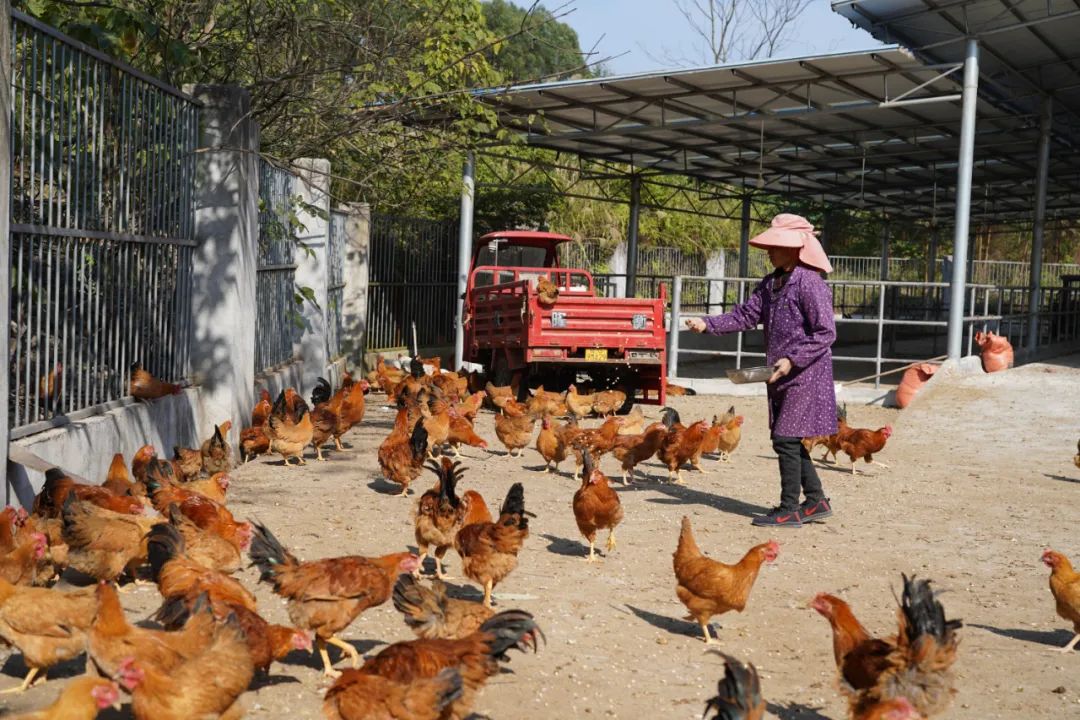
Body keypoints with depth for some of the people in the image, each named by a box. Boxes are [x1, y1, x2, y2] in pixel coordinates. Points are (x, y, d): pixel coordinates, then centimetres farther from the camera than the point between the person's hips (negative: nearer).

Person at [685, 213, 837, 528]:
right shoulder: (771, 283, 11)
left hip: (805, 374, -9)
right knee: (789, 441, 13)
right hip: (782, 375, 9)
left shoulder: (810, 284, -16)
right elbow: (746, 315, 12)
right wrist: (707, 324, 0)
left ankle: (789, 510, 3)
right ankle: (816, 501, 24)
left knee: (786, 440, -7)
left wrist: (792, 359, -24)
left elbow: (826, 333, -18)